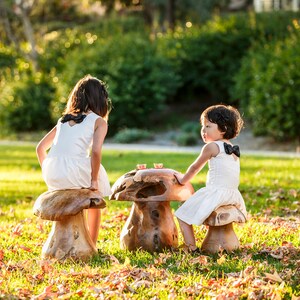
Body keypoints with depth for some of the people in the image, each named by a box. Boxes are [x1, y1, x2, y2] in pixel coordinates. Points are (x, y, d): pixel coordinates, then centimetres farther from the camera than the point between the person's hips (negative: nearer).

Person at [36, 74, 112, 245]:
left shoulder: (63, 120, 23)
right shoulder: (99, 121, 7)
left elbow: (40, 148, 23)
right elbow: (96, 151, -10)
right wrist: (94, 180, -2)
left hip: (52, 177, 5)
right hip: (75, 173, -5)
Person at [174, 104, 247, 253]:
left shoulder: (211, 147, -5)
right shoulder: (233, 149, 17)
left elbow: (195, 168, 5)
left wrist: (183, 179, 22)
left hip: (215, 192, -9)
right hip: (233, 194, 9)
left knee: (183, 216, -5)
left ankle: (192, 248, -14)